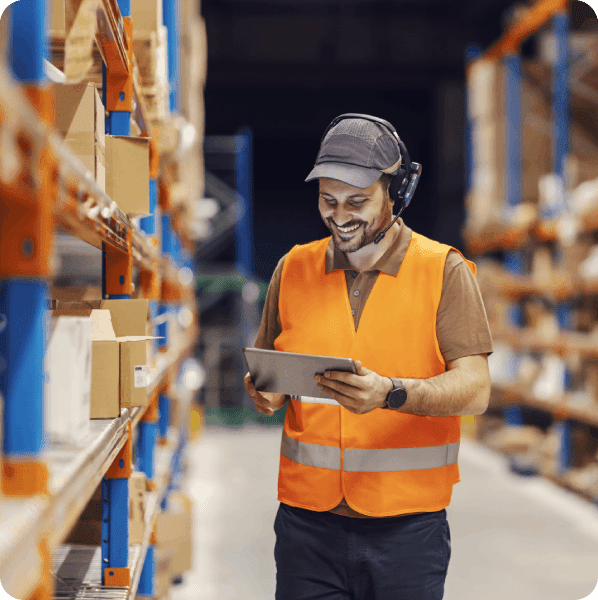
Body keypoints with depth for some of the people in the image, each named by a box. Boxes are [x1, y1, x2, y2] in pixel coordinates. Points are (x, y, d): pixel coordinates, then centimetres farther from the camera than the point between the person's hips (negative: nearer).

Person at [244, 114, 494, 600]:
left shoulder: (444, 270, -2)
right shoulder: (294, 268, 9)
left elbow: (474, 389, -9)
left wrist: (391, 394, -26)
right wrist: (264, 390, -9)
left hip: (407, 523, -2)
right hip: (307, 518, 2)